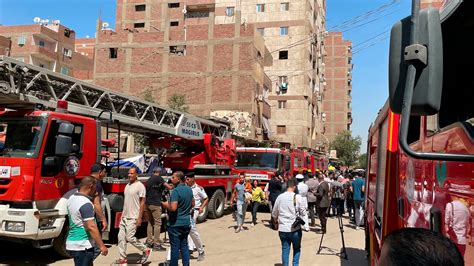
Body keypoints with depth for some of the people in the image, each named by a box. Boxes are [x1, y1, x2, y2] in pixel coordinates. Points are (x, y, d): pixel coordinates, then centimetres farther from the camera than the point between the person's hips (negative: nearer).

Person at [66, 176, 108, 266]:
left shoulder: (72, 198, 7)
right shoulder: (86, 204, -22)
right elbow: (91, 227, -26)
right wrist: (101, 245, -23)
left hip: (72, 243, 10)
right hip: (83, 246, -10)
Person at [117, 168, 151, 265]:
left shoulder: (140, 186, -12)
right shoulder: (127, 185, 12)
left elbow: (142, 203, -14)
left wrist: (139, 218, -17)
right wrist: (123, 214, 16)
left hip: (133, 217, -8)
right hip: (124, 216, 8)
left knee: (130, 237, -9)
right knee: (121, 237, 5)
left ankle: (145, 250, 10)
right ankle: (123, 258, 14)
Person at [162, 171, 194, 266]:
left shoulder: (176, 191, -19)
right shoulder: (189, 189, 6)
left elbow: (173, 208, -26)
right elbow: (192, 204, 17)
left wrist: (165, 204, -9)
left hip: (175, 224, -7)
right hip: (186, 223, 7)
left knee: (175, 247, 2)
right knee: (184, 246, 14)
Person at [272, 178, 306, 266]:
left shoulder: (280, 197, -1)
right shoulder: (297, 197, -10)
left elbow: (274, 214, 6)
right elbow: (303, 213, -5)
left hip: (283, 229, 2)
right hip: (295, 229, -2)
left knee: (285, 249, 11)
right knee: (297, 249, 17)